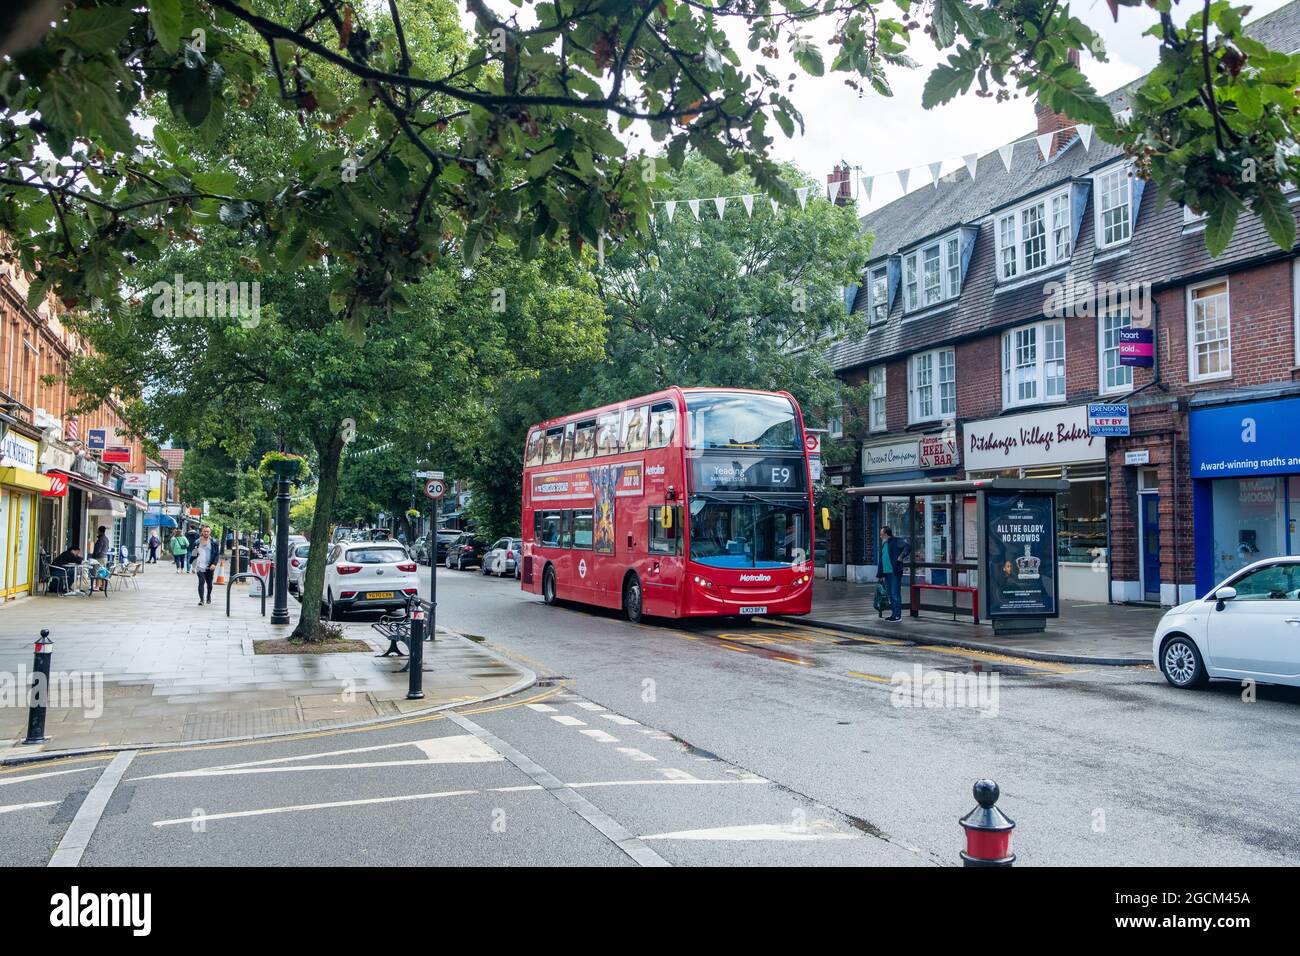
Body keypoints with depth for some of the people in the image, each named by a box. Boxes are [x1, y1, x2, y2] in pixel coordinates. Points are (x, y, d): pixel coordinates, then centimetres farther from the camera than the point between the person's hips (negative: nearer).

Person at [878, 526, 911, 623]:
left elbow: (908, 547, -19)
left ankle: (897, 615, -4)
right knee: (890, 595, 12)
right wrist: (880, 574, 17)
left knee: (895, 594, -7)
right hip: (886, 572, 9)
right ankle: (893, 614, 19)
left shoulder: (896, 541, -6)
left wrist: (901, 557, -24)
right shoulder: (883, 544, 19)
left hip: (895, 572, -9)